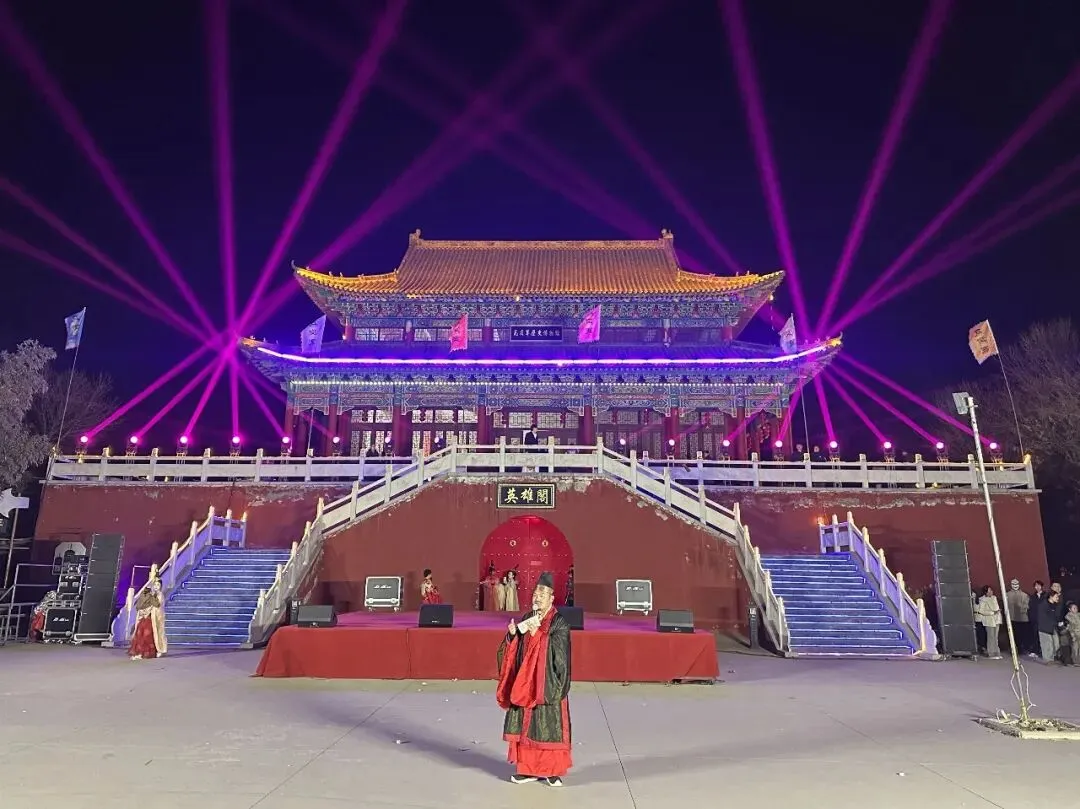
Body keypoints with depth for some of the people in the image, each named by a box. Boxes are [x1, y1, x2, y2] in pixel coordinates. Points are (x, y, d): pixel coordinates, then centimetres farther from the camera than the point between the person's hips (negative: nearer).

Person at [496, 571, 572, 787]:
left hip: (547, 684, -5)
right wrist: (513, 634, -13)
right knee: (526, 725, 8)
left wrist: (536, 632, -23)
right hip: (526, 682, 5)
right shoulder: (526, 619, 8)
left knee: (548, 726, 0)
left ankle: (553, 770, 13)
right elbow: (513, 649, 8)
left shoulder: (560, 622, -7)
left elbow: (556, 650, -18)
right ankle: (528, 768, 20)